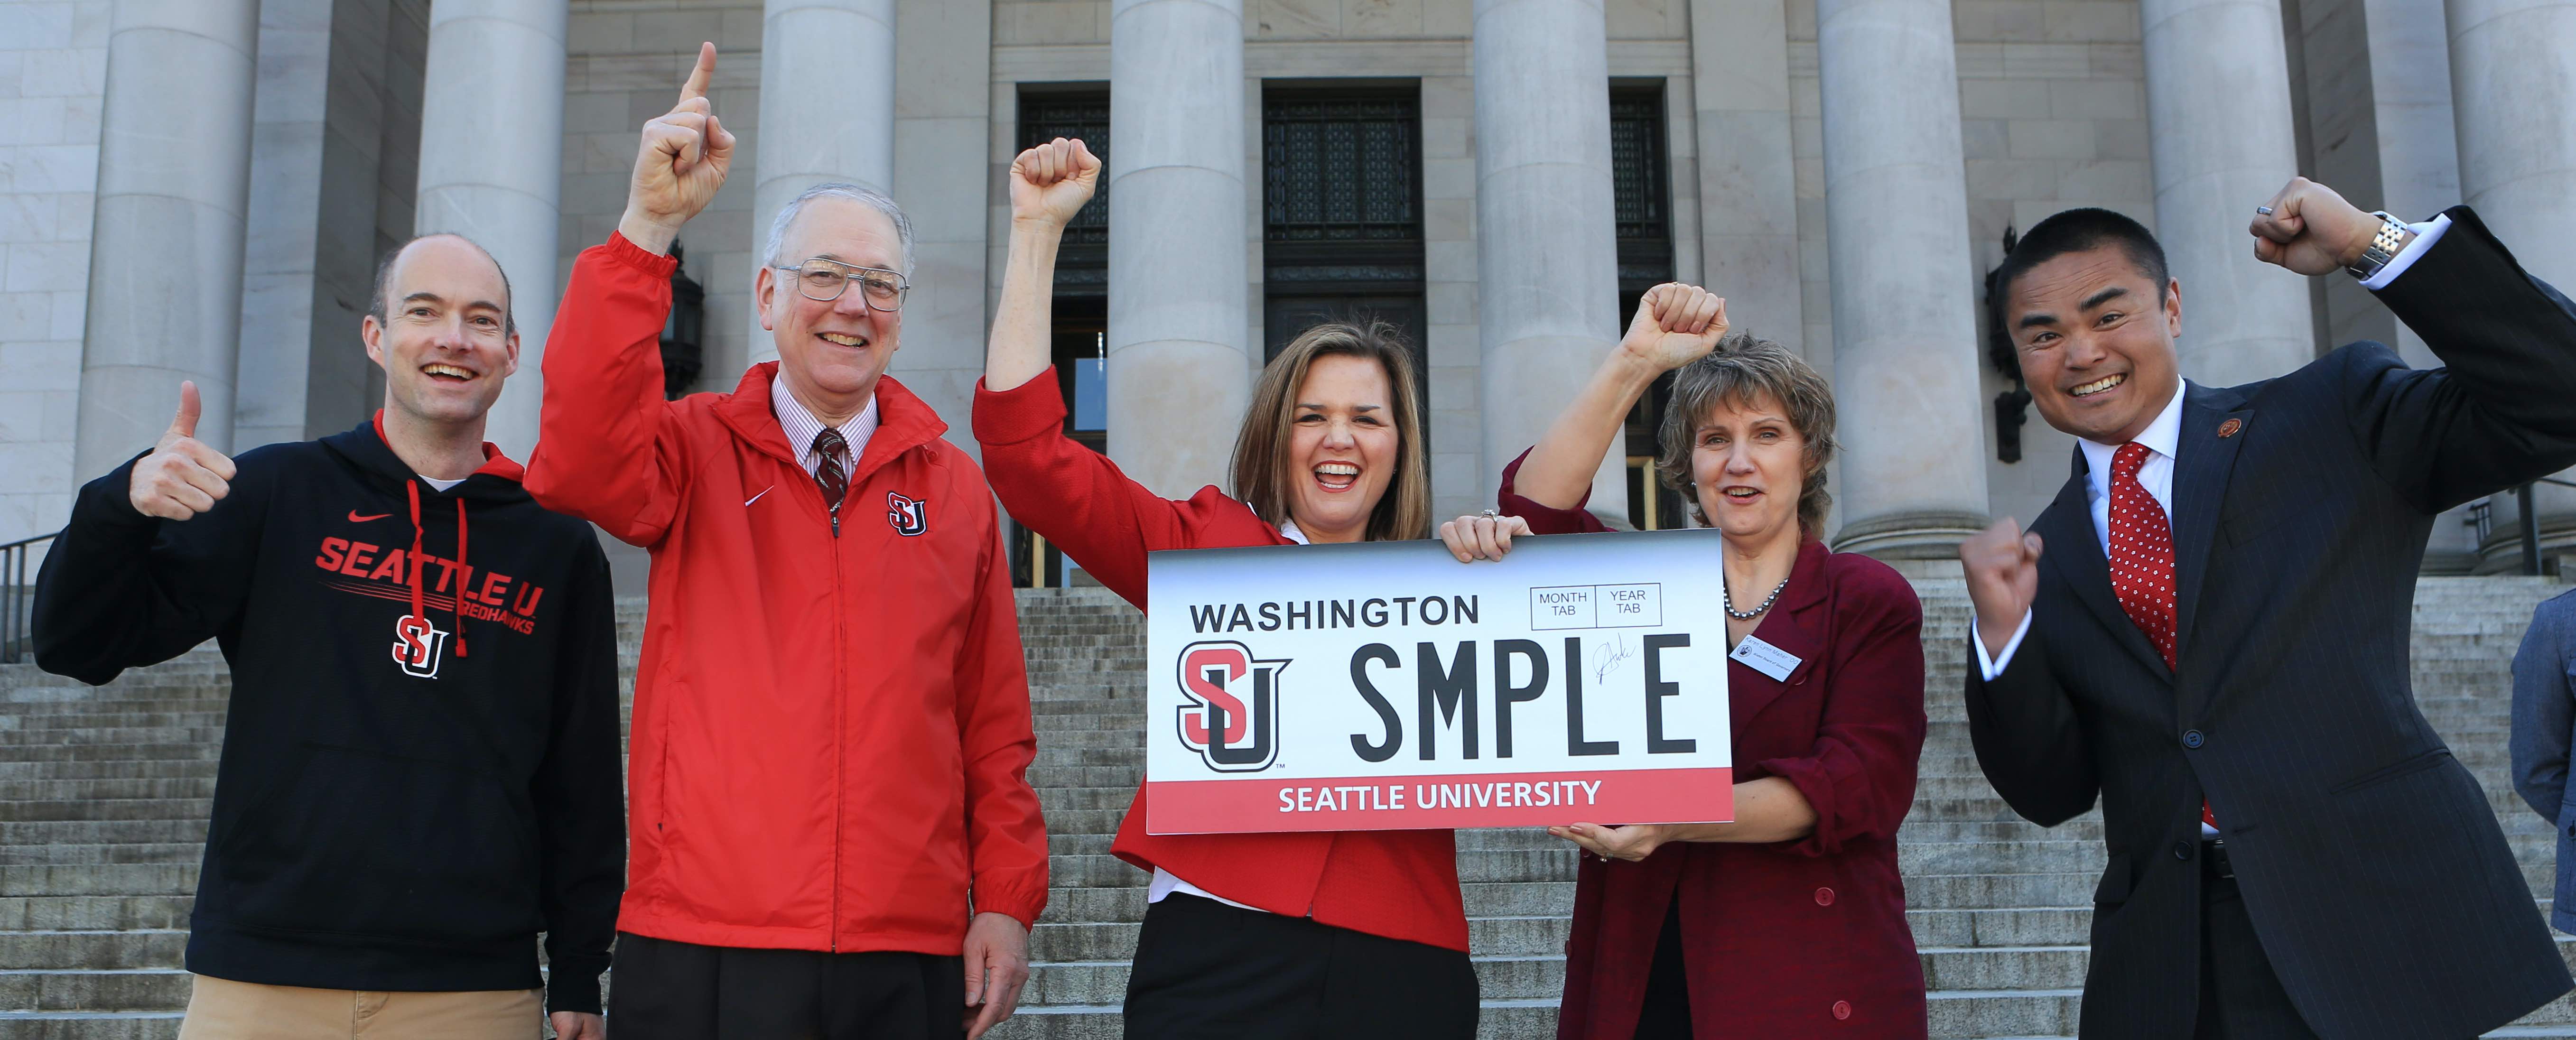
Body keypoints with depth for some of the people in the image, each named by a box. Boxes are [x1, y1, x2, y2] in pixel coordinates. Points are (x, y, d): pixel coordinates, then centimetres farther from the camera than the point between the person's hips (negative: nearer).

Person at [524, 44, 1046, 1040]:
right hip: (701, 954, -1)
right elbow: (578, 464, -18)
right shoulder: (696, 449, 5)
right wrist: (647, 228, -24)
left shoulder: (955, 487, 9)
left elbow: (994, 723, 9)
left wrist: (1006, 900, 1)